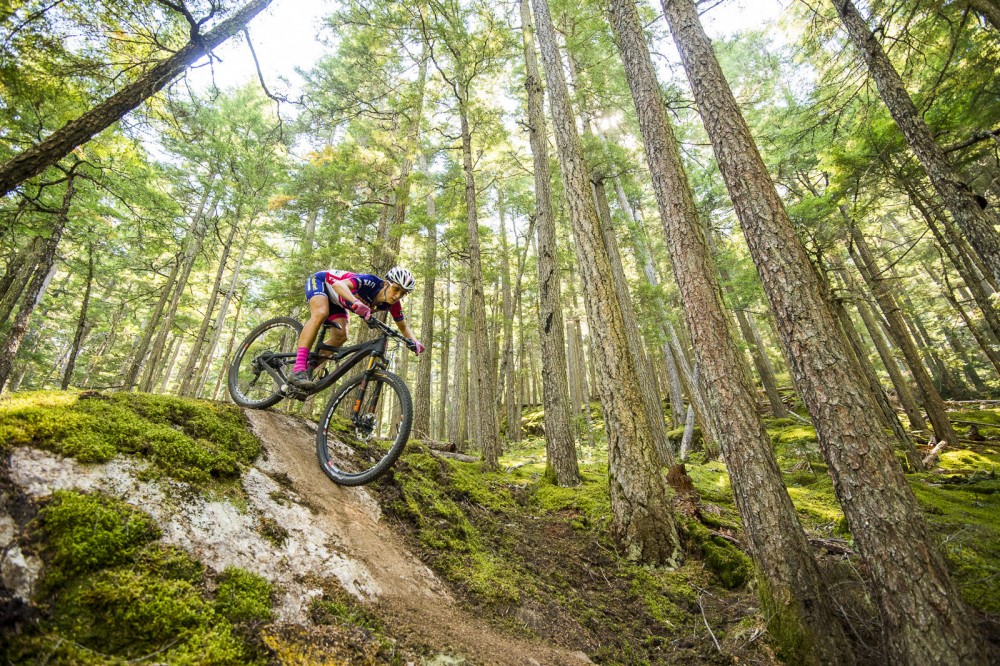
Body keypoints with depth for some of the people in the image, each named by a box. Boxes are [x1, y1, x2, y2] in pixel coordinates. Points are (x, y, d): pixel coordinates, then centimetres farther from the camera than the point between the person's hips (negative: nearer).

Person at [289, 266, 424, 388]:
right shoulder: (371, 282, -38)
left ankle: (307, 369, 7)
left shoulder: (392, 304, -18)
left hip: (335, 301, 7)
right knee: (321, 314, -34)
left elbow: (404, 327, -9)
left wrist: (414, 341, -29)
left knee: (340, 337, -9)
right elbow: (338, 284, -52)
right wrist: (356, 302, -70)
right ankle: (297, 371, -36)